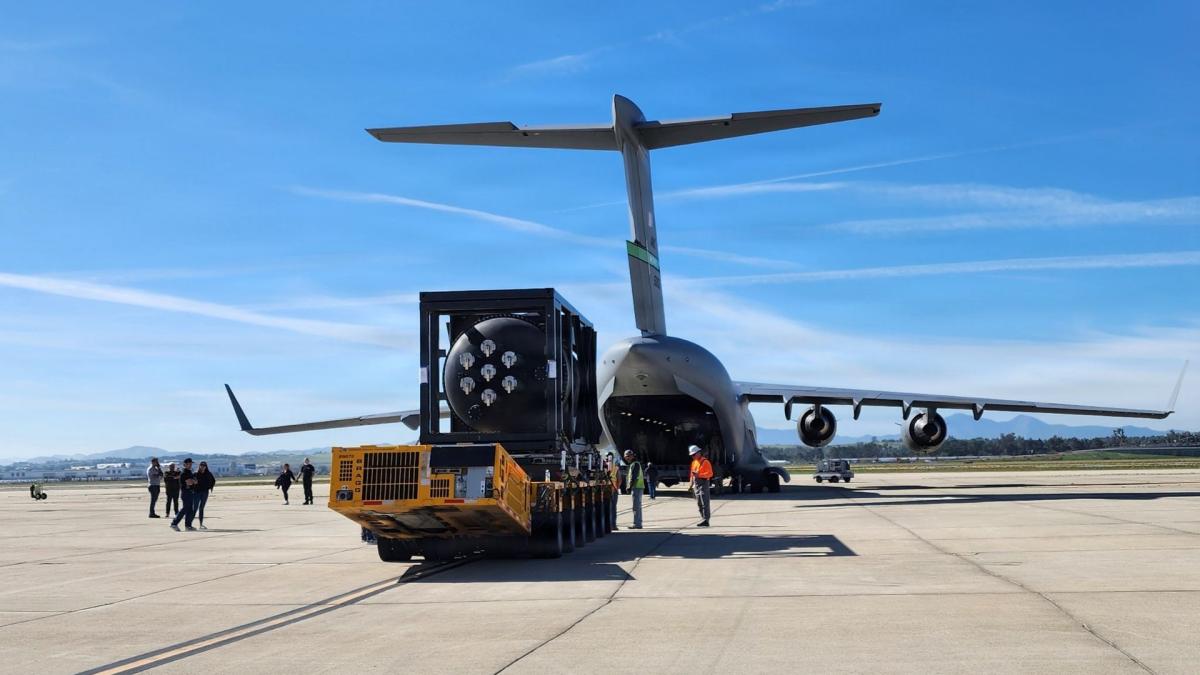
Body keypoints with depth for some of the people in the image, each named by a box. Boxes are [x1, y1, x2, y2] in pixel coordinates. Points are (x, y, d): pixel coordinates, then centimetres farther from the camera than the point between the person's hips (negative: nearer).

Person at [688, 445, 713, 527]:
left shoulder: (705, 462, -8)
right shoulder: (694, 462, 17)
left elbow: (710, 474, -15)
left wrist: (699, 475, -24)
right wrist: (692, 484, 14)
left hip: (703, 483, -8)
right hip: (696, 485, 8)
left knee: (704, 503, -12)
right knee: (699, 503, 9)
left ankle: (706, 520, -14)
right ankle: (704, 519, 15)